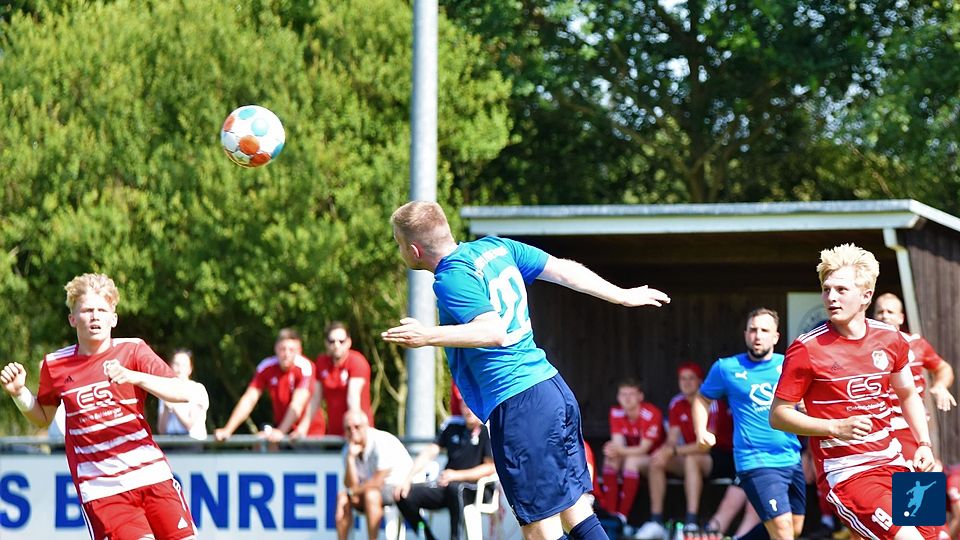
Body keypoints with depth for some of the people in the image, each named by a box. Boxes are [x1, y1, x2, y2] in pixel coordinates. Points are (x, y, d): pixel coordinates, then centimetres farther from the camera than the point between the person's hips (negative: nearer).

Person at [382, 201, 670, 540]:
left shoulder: (451, 278, -12)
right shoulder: (495, 247, 12)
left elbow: (495, 331, -24)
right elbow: (564, 271, 17)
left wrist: (429, 336, -30)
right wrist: (622, 296, 27)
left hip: (518, 407, -9)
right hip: (557, 392, 9)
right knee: (576, 513, 14)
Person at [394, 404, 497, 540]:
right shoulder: (453, 425, 9)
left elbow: (491, 467, -11)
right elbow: (429, 452, 8)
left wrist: (457, 475, -19)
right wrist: (407, 481, -3)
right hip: (445, 485, 6)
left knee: (454, 488, -41)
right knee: (404, 495, -17)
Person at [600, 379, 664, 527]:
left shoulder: (651, 414, -21)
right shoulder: (616, 413, -5)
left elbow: (644, 448, -23)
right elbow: (618, 443, -13)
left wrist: (620, 451, -36)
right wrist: (612, 450, -38)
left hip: (653, 460, -5)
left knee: (632, 461, -34)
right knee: (610, 459, -24)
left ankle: (622, 516, -36)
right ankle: (609, 513, -29)